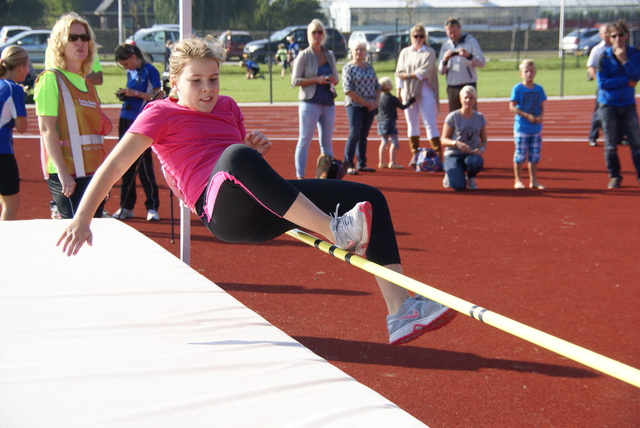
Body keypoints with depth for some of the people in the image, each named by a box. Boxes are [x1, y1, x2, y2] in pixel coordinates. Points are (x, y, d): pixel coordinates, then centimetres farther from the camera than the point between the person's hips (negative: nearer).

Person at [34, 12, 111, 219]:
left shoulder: (87, 84, 17)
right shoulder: (51, 79, -5)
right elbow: (47, 128, -13)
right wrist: (62, 171, -19)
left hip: (93, 172, 7)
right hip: (67, 173, -7)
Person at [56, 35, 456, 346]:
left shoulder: (227, 107, 25)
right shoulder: (160, 114, 7)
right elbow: (113, 166, 1)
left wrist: (257, 150, 9)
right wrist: (81, 219, -8)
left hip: (263, 211, 8)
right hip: (220, 208, -8)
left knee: (370, 197, -6)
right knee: (237, 156, -43)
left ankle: (401, 310, -17)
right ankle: (337, 231, -42)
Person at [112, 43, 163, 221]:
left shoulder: (150, 71, -9)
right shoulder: (130, 73, 13)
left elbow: (158, 97, -13)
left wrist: (136, 93, -19)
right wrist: (124, 94, 1)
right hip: (126, 120, 7)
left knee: (144, 165, -6)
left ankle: (152, 206, 1)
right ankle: (126, 207, 14)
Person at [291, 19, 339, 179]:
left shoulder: (330, 55, 12)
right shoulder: (304, 56, -3)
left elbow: (336, 79, 19)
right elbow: (295, 80, -8)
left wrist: (333, 80, -6)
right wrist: (316, 80, -18)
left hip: (328, 103, 6)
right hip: (310, 103, -6)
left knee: (327, 142, 10)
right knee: (304, 140, -4)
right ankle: (300, 176, -1)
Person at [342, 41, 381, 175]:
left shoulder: (369, 67, 14)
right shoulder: (348, 68, -4)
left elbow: (377, 86, 16)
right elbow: (348, 89, -12)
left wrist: (376, 102, -2)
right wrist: (365, 102, -13)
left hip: (370, 107, 5)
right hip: (355, 106, -5)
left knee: (363, 135, 8)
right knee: (355, 133, -11)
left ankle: (361, 164, 14)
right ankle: (348, 165, -7)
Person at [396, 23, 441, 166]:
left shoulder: (429, 52, 1)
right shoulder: (405, 52, 11)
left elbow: (424, 71, -10)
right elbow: (399, 73, 9)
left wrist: (408, 75, -7)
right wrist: (399, 90, 1)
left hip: (425, 92, -3)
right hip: (408, 93, 4)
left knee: (430, 124, -7)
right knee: (412, 124, 7)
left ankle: (438, 155, -9)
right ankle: (415, 155, 14)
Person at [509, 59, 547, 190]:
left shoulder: (539, 89, 8)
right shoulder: (517, 89, -6)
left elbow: (541, 106, 13)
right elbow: (512, 107, -11)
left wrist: (540, 116, -8)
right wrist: (527, 116, -18)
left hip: (536, 128, 5)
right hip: (521, 127, -5)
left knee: (535, 155, 9)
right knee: (520, 155, -2)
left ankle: (533, 180, 18)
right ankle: (518, 180, 8)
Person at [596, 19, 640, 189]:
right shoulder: (604, 56, -5)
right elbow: (602, 83, -12)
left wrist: (624, 60, -19)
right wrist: (626, 81, -11)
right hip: (608, 104, -1)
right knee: (611, 145, 3)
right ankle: (614, 176, 15)